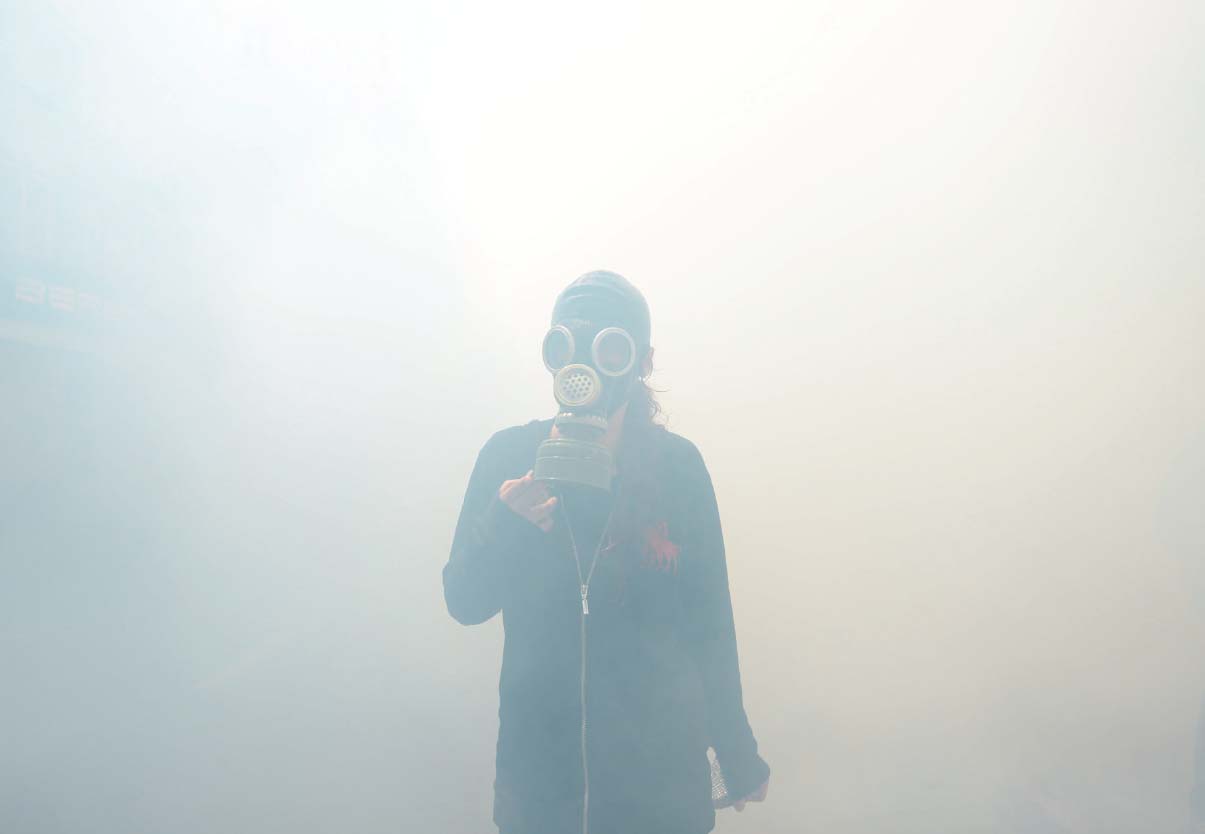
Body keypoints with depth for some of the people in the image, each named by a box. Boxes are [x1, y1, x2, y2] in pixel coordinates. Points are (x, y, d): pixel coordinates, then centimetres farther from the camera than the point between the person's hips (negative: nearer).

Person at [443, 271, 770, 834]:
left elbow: (709, 616, -3)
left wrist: (736, 753, 2)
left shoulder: (677, 464, -7)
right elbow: (465, 603, -6)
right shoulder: (509, 455, -5)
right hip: (539, 762, 1)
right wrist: (503, 522, -25)